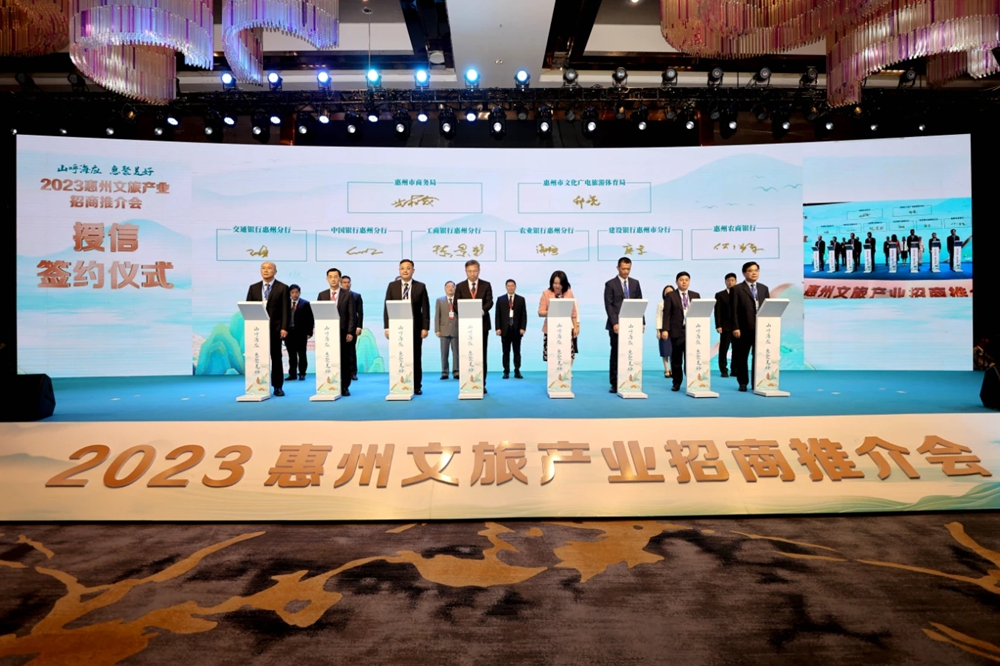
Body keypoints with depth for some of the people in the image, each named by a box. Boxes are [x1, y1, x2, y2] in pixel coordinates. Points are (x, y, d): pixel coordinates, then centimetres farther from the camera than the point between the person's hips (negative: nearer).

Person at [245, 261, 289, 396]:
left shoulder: (282, 288, 2)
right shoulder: (253, 288, 12)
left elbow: (285, 309, -4)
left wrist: (284, 328, -12)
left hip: (275, 328, -2)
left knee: (276, 357, 3)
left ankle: (278, 387, 10)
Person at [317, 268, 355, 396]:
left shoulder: (347, 294, 3)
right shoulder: (322, 295, 9)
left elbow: (351, 315, 0)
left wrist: (350, 332, -8)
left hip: (343, 332, -1)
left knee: (345, 360, 2)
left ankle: (345, 387, 8)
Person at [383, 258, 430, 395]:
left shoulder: (420, 286, 4)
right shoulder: (392, 286, 7)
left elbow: (425, 308, 1)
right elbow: (387, 307, 4)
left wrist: (425, 327, -6)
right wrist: (387, 327, -3)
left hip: (415, 327, -1)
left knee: (415, 357, 3)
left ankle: (416, 386, 10)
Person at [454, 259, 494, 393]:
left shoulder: (486, 285, 6)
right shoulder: (460, 286, 7)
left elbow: (489, 302, -4)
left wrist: (482, 310, -25)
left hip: (482, 323, 0)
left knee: (482, 354, 2)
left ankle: (482, 384, 6)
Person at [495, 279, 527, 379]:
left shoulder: (521, 299, 8)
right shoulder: (500, 299, 8)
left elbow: (524, 315, 4)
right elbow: (497, 315, 5)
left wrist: (522, 328, -6)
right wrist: (498, 328, -4)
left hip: (517, 329, 0)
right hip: (505, 329, 0)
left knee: (517, 351, 4)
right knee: (506, 352, 3)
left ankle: (517, 371, 8)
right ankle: (506, 372, 7)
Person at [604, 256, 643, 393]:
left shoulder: (635, 283, 12)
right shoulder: (610, 284, 1)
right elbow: (608, 305, -5)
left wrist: (642, 322, 3)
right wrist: (614, 323, -15)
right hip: (617, 325, -3)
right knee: (615, 355, 1)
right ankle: (615, 384, 6)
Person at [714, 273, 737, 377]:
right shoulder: (720, 295, 6)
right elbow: (717, 311, 0)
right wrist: (718, 325, -9)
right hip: (725, 326, -2)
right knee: (723, 349, -1)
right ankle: (723, 371, 6)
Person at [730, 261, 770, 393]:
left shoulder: (764, 288, 14)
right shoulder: (737, 289, 0)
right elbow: (733, 311, -5)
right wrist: (735, 327, -12)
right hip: (744, 329, -3)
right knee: (742, 357, 3)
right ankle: (743, 383, 13)